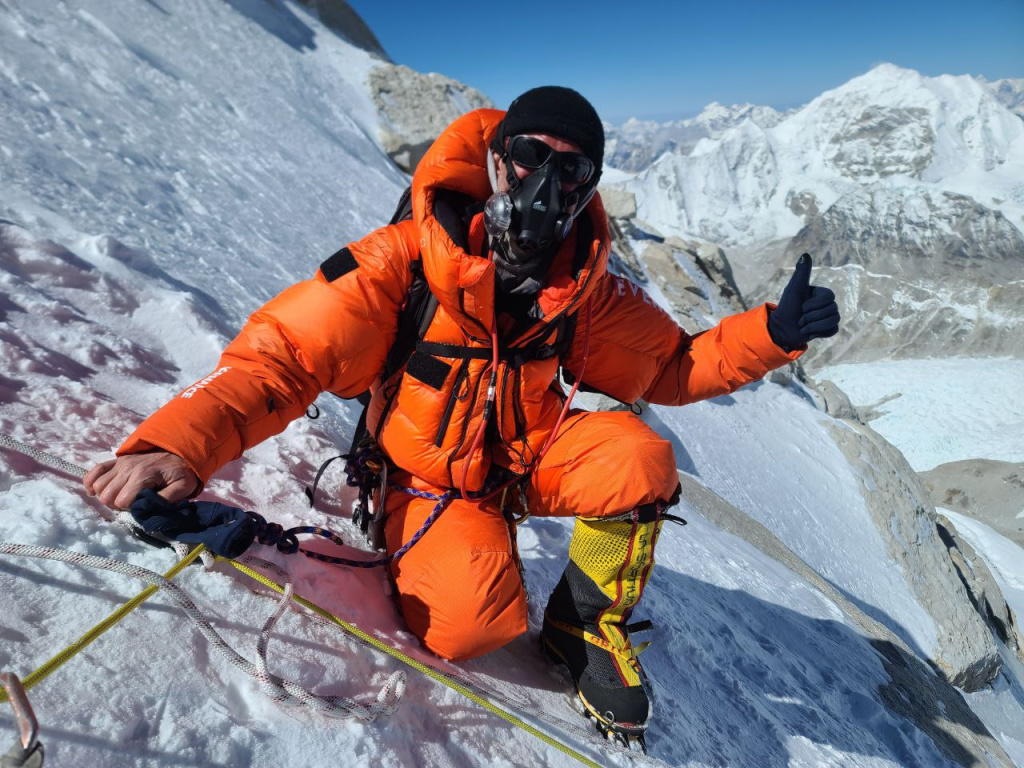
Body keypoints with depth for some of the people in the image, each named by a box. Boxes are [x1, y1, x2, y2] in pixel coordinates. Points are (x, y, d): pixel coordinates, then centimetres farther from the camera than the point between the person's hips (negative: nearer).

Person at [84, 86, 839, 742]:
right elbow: (282, 354, -22)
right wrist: (177, 445, -36)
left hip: (531, 454, 4)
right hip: (433, 480, -3)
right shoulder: (407, 259, -21)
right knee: (474, 622, -28)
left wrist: (771, 333, -15)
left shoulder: (588, 288, -8)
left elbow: (672, 365, 0)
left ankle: (587, 622, 3)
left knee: (639, 457, -24)